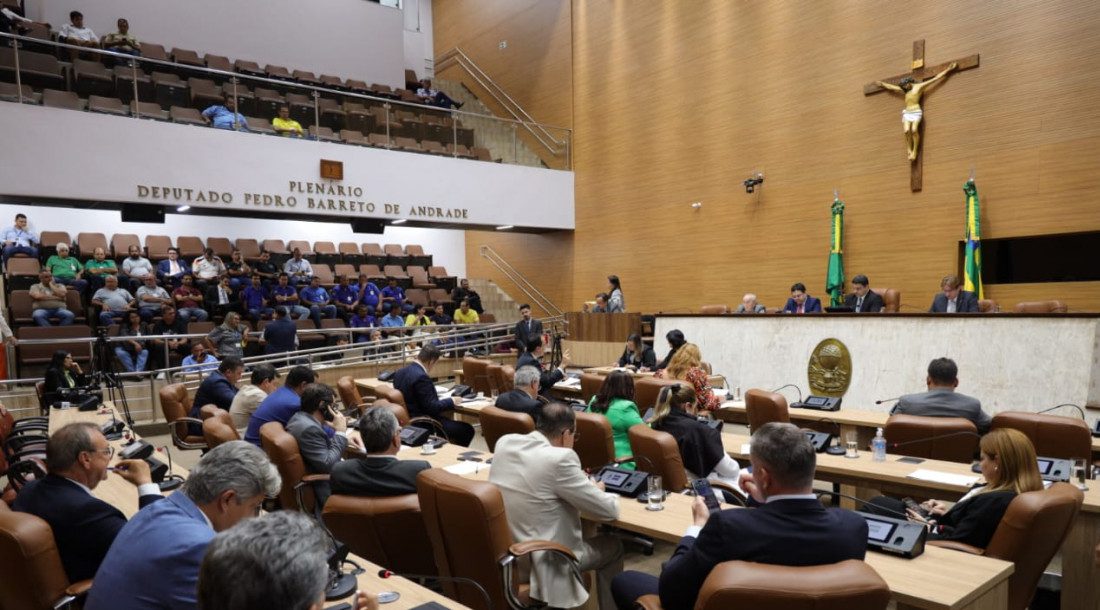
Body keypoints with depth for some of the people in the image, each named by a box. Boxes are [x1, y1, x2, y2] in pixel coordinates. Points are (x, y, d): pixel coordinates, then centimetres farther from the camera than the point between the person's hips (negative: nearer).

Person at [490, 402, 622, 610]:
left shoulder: (504, 442, -4)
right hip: (539, 563, -7)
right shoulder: (560, 458, -24)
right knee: (613, 546, 17)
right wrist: (597, 490, 8)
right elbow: (608, 510, -14)